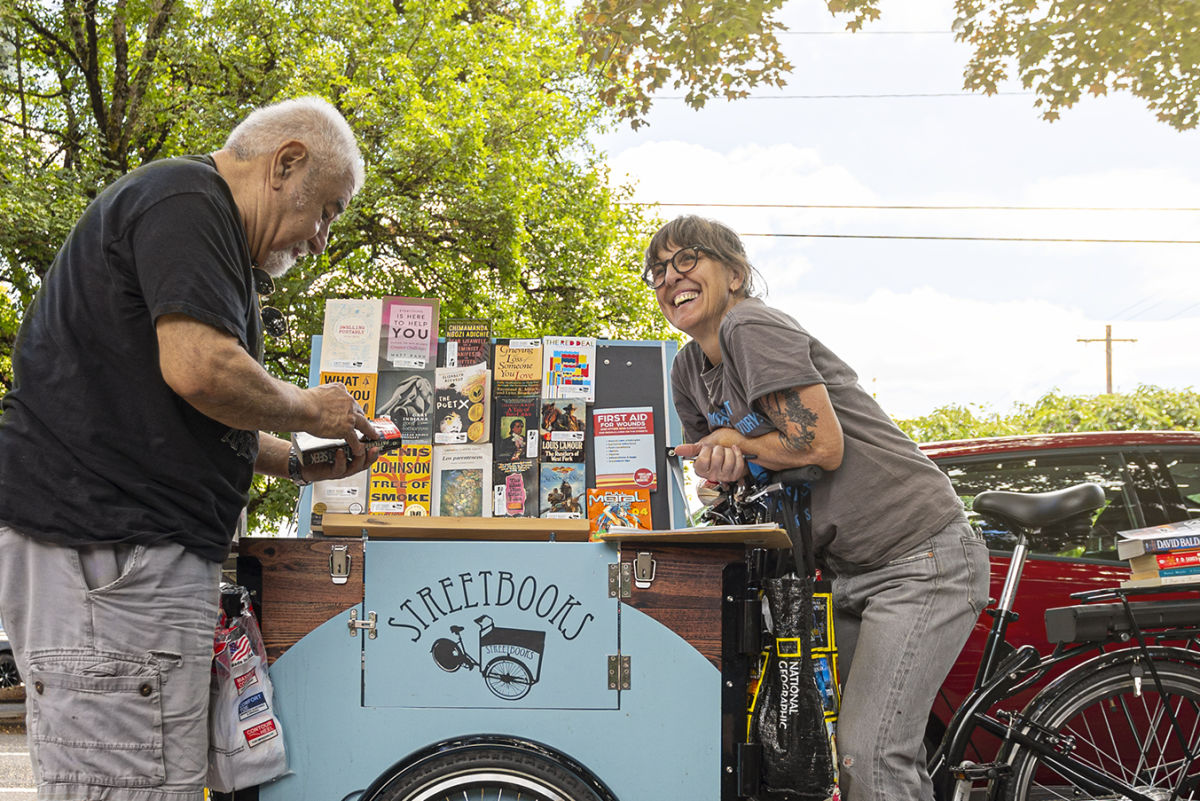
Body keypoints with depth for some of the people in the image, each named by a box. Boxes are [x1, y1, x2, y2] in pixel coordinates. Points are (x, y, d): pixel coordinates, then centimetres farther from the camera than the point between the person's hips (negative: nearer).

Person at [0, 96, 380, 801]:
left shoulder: (201, 225, 26)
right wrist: (308, 410, -5)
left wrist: (302, 465, 19)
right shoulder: (187, 199, -8)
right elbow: (200, 369, -22)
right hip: (107, 539, -11)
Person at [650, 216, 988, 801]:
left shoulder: (752, 326, -14)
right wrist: (723, 464, -7)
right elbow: (723, 473, 16)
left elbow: (821, 448, -20)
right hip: (850, 571, 9)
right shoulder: (690, 370, 12)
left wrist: (736, 442, -6)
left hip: (922, 560, -9)